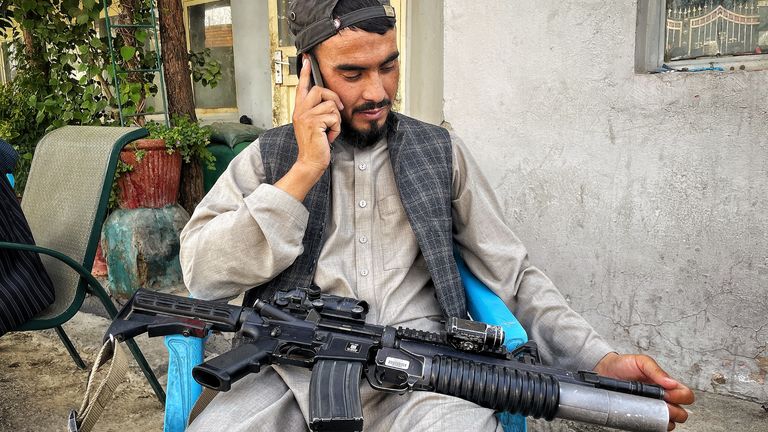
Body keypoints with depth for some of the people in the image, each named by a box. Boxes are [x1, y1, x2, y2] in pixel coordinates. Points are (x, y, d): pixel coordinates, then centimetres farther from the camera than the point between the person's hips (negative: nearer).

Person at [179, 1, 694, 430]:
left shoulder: (440, 152, 10)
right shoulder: (267, 158, 8)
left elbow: (512, 272, 10)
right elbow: (203, 274, -5)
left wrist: (601, 360, -4)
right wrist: (305, 170, -11)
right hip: (295, 369, 0)